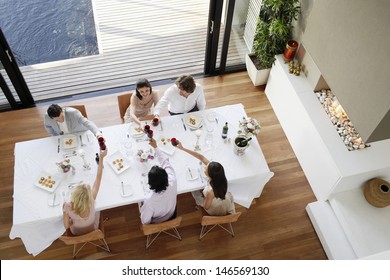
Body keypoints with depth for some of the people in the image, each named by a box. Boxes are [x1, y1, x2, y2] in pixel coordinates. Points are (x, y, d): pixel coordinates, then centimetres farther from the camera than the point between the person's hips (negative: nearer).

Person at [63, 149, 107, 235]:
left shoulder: (68, 207, -42)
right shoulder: (91, 201, -41)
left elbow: (66, 226, -24)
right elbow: (98, 177, -33)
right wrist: (101, 158, -30)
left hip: (76, 233, 0)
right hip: (93, 230, 0)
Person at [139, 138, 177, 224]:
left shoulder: (149, 201, -44)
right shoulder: (172, 183, -37)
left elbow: (145, 221, -24)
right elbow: (165, 161, -19)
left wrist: (142, 208, -6)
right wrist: (156, 147, -9)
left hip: (155, 223, -3)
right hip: (171, 216, 3)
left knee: (141, 203, 24)